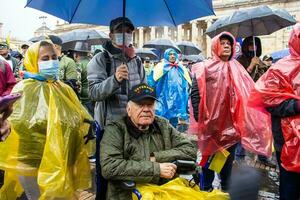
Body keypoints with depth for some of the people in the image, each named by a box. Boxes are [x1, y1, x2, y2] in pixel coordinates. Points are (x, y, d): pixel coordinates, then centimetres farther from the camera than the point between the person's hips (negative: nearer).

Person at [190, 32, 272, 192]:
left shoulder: (237, 69, 10)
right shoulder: (204, 67, -3)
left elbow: (246, 95, 9)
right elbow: (195, 94, -8)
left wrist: (244, 121, 1)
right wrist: (199, 118, -15)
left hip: (231, 125, 4)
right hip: (210, 124, -4)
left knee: (228, 161, 14)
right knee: (208, 159, 8)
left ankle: (226, 190, 29)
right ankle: (206, 190, 24)